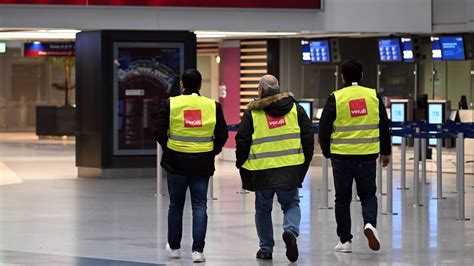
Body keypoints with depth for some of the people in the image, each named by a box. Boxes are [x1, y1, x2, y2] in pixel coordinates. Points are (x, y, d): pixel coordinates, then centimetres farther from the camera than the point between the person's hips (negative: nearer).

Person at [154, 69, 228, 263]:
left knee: (176, 205, 14)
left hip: (176, 161, 0)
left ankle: (174, 247, 25)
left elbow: (159, 132, -8)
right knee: (199, 206, 5)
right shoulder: (212, 105, -1)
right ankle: (198, 250, -3)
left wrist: (169, 149, 8)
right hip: (202, 164, 0)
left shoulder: (170, 104, -5)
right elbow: (222, 134, -1)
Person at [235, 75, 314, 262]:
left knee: (263, 209, 14)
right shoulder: (294, 108, 5)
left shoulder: (252, 113, -1)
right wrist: (306, 160, 16)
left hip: (262, 170, -1)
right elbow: (308, 135, 7)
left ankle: (266, 248, 17)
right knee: (291, 204, 15)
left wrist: (241, 164, 12)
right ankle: (291, 230, -14)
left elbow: (242, 141, 0)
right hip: (290, 168, 1)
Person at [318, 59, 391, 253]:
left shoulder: (336, 98, -6)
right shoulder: (374, 96, 2)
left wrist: (327, 151, 13)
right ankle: (370, 223, -15)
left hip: (341, 155, -1)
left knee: (342, 198, 9)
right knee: (368, 194, 13)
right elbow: (384, 126, 7)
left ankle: (344, 240, 11)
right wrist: (385, 151, 18)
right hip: (368, 155, 1)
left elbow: (324, 128, -2)